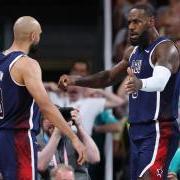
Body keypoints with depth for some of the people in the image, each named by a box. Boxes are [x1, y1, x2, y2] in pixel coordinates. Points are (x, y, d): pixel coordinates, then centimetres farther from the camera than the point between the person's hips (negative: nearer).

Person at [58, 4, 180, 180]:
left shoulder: (166, 49, -14)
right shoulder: (132, 52, 14)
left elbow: (160, 81, -34)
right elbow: (110, 76, 28)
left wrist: (140, 84, -55)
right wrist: (76, 80, 15)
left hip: (158, 132, -9)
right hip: (137, 131, 9)